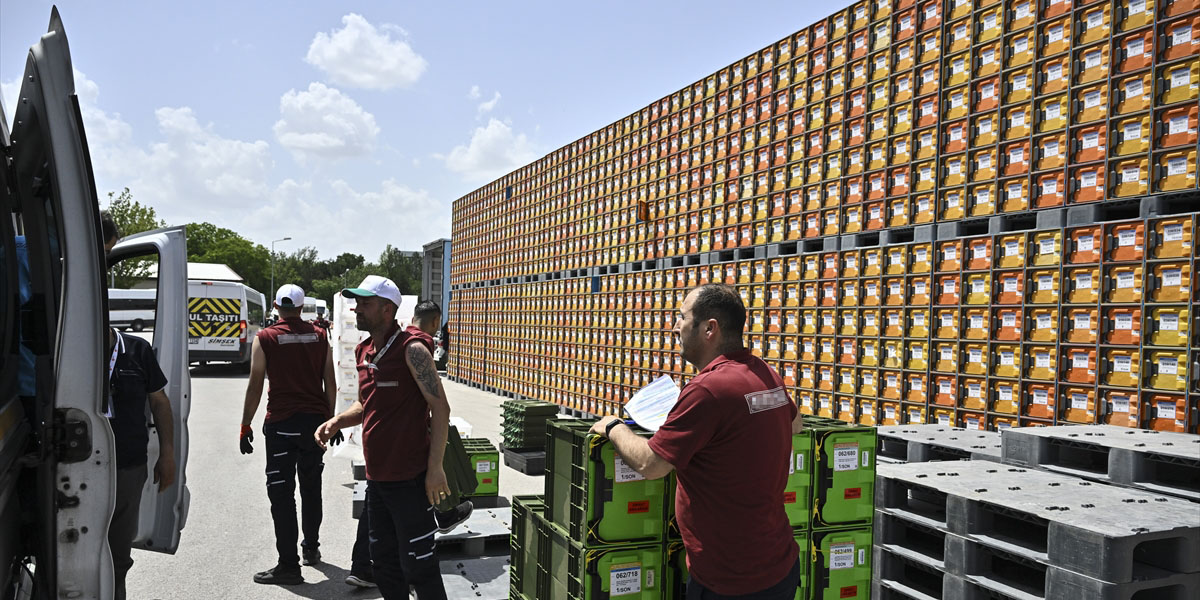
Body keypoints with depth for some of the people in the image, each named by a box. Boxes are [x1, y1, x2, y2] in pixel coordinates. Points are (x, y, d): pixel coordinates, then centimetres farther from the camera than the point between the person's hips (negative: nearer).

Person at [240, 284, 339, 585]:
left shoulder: (265, 338, -4)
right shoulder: (320, 337, 5)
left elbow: (255, 386, -6)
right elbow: (330, 384, 6)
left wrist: (245, 426, 1)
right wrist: (331, 420, 15)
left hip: (282, 423, -4)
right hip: (316, 420, 4)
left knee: (282, 493, 0)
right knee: (311, 487, 18)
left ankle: (288, 565, -1)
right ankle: (311, 548, 30)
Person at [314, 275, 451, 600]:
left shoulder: (412, 350, -15)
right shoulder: (364, 352, 10)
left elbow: (440, 408, -17)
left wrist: (435, 468, -20)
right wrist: (338, 421, 4)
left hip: (409, 481, -8)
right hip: (376, 477, 8)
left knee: (417, 566, 0)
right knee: (384, 561, 19)